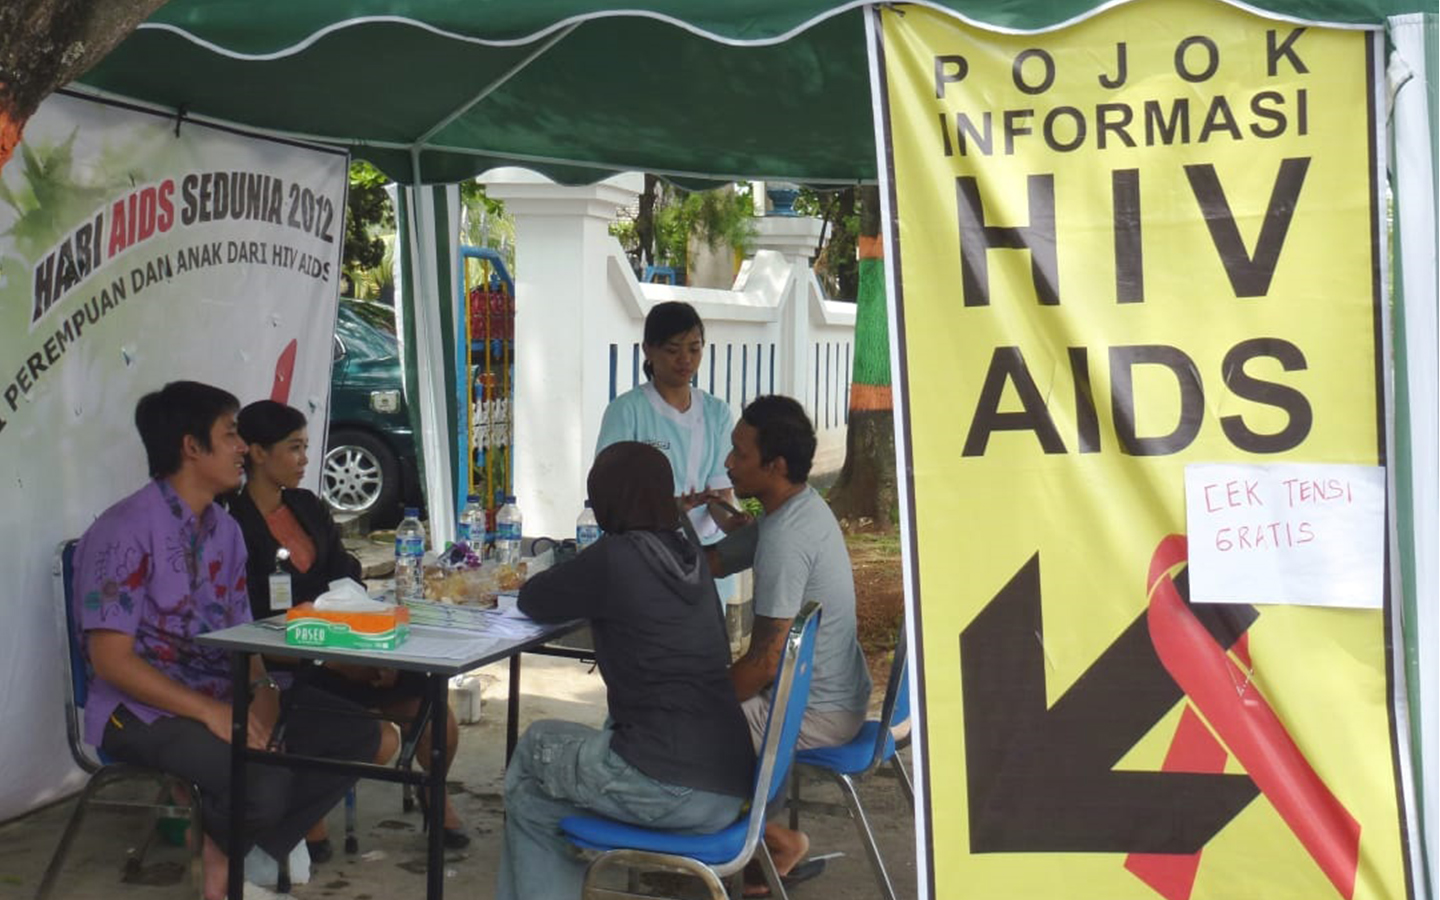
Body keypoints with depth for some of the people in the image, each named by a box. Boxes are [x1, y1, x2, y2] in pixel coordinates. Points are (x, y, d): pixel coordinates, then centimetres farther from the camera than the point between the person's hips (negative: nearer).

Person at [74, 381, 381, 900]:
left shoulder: (226, 531, 10)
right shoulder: (126, 531, -15)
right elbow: (111, 661, -19)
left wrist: (262, 691, -11)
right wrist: (210, 712, -25)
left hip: (223, 697, 8)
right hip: (143, 710, -8)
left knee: (355, 735, -5)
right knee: (264, 782, -31)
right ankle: (223, 845, 6)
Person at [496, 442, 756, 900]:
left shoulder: (615, 558, -8)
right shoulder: (689, 556, 11)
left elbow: (532, 601, 7)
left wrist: (573, 580, 26)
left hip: (666, 790, -7)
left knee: (536, 746, 22)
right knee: (538, 801, 26)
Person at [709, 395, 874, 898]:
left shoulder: (786, 538, -26)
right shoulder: (796, 509, 5)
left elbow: (764, 663, -26)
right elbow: (711, 562, 13)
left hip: (816, 714, -10)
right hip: (835, 699, 10)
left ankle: (776, 842, 8)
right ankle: (765, 850, 19)